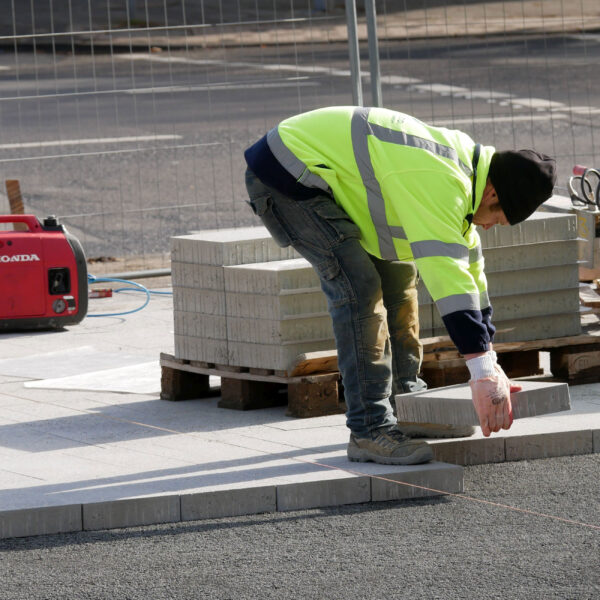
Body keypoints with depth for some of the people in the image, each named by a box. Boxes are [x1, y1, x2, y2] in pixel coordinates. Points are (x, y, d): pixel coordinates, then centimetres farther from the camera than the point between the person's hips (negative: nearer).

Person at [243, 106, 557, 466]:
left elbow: (469, 267, 14)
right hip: (285, 173, -11)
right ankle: (370, 430, -18)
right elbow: (446, 274, -35)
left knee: (397, 273, 12)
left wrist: (488, 364, 15)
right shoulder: (442, 183, -28)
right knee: (359, 286, -20)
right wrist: (483, 371, -36)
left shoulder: (463, 167, 6)